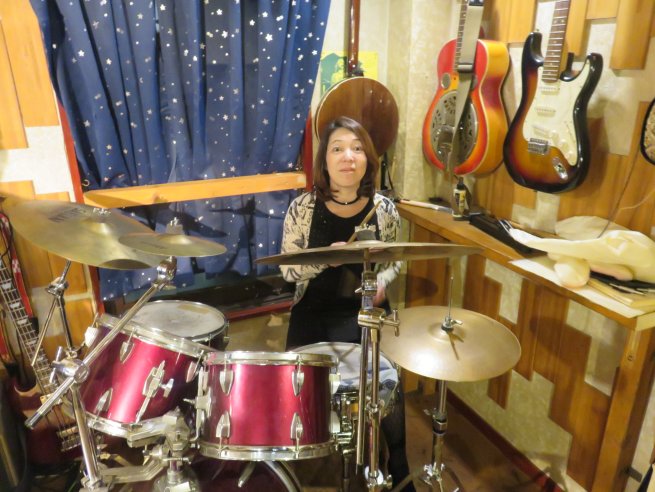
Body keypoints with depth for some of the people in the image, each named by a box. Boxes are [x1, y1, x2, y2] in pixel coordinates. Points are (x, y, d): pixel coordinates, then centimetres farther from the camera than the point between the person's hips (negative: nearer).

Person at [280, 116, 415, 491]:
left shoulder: (384, 209, -5)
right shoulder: (303, 208, -9)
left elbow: (395, 261, 9)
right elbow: (288, 270, -4)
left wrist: (381, 282, -12)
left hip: (368, 311, 1)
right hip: (315, 313, 0)